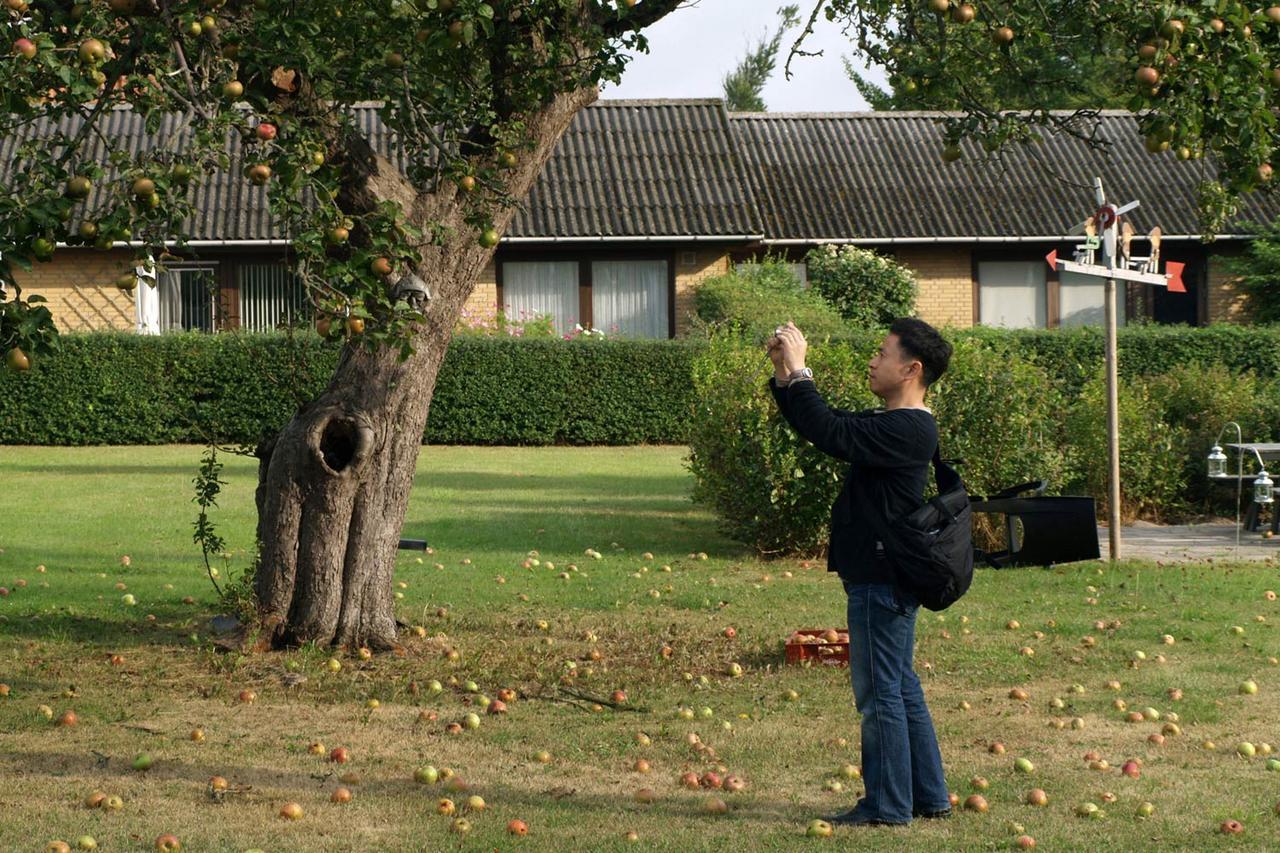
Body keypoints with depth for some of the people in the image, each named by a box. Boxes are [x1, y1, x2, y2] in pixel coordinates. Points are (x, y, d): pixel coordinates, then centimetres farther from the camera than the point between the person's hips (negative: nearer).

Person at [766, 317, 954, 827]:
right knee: (900, 688, 15)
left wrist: (799, 373, -21)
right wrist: (784, 375, 7)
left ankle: (887, 805, 2)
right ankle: (929, 797, 22)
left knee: (880, 692, -4)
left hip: (882, 581, -11)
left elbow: (832, 434, -28)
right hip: (881, 576, 11)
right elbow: (824, 425, 20)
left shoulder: (908, 430, -19)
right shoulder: (891, 423, 15)